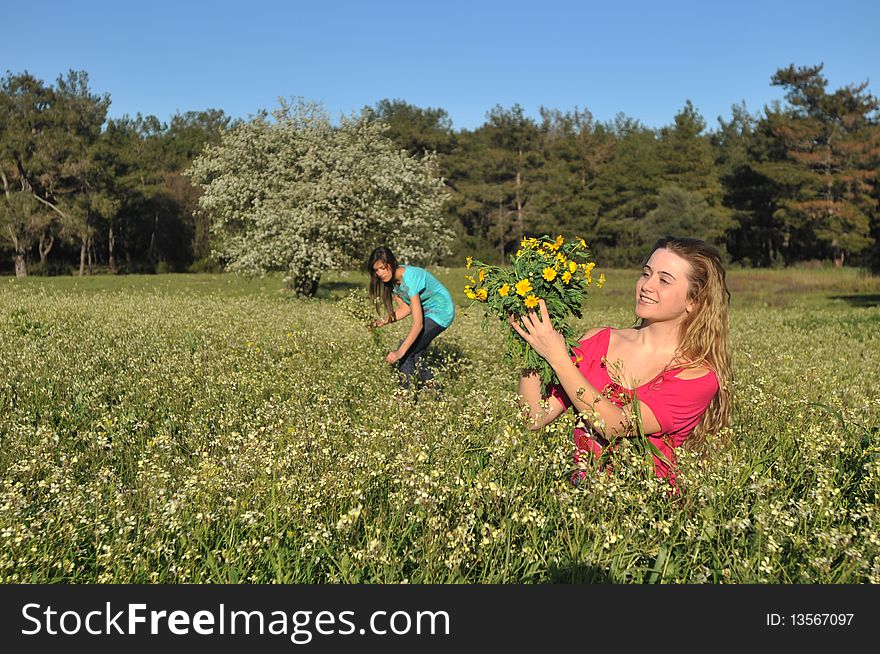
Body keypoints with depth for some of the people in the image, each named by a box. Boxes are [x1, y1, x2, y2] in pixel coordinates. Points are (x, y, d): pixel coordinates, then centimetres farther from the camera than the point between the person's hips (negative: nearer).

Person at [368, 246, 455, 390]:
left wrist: (400, 352, -41)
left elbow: (418, 324, -36)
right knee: (414, 353, 7)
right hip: (427, 312, 9)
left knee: (407, 352, -15)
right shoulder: (391, 278, -7)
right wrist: (383, 322, -17)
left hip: (441, 312, -9)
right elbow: (405, 308, -1)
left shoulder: (410, 279, -32)